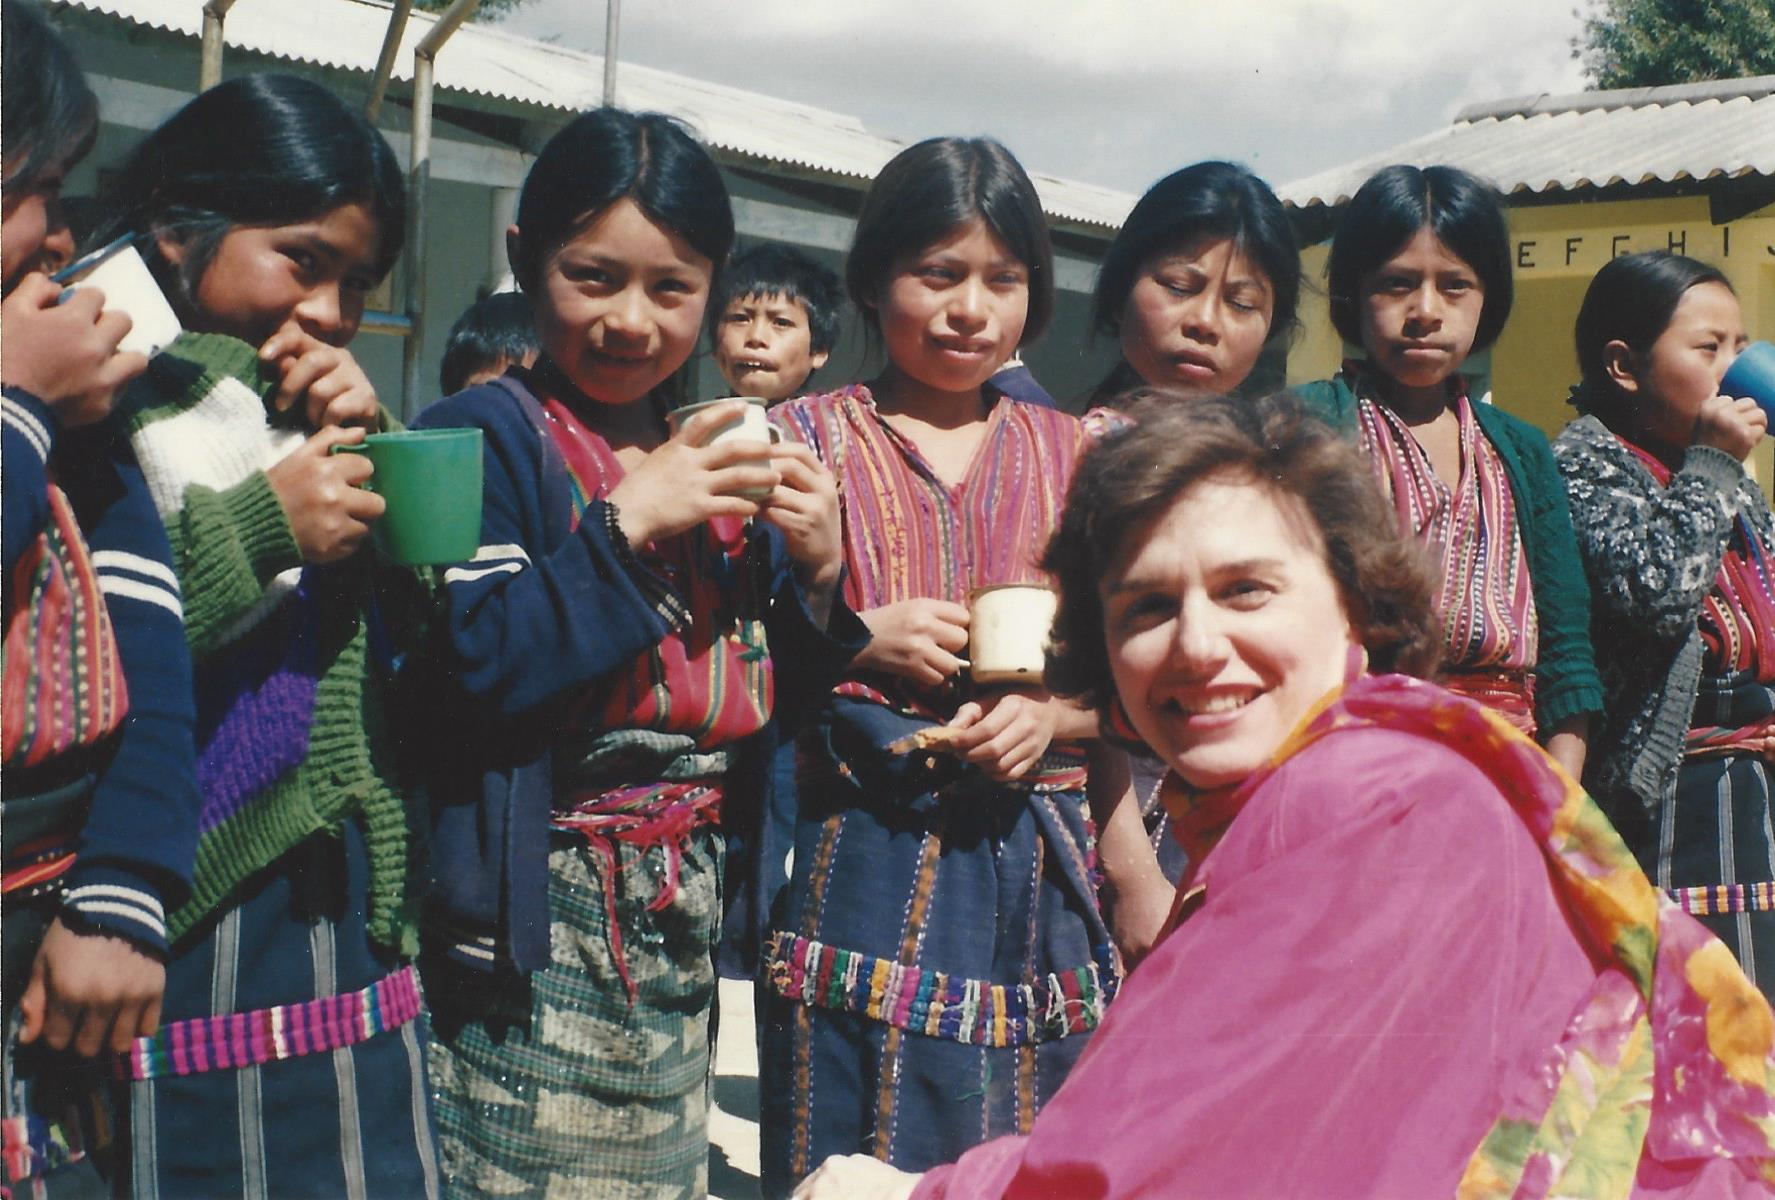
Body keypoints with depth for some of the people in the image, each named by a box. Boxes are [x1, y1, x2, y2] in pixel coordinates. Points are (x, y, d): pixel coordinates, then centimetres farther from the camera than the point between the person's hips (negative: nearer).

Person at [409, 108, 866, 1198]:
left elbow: (776, 709, 12)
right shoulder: (486, 438, -8)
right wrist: (626, 526, -21)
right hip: (535, 929, -6)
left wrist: (817, 574, -5)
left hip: (685, 932, 6)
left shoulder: (723, 463, 10)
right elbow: (456, 676, -22)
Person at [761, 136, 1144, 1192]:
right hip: (865, 868, -2)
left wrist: (1053, 710, -9)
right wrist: (859, 642, -15)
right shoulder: (807, 440, 3)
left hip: (1044, 878, 3)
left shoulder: (1073, 453, 10)